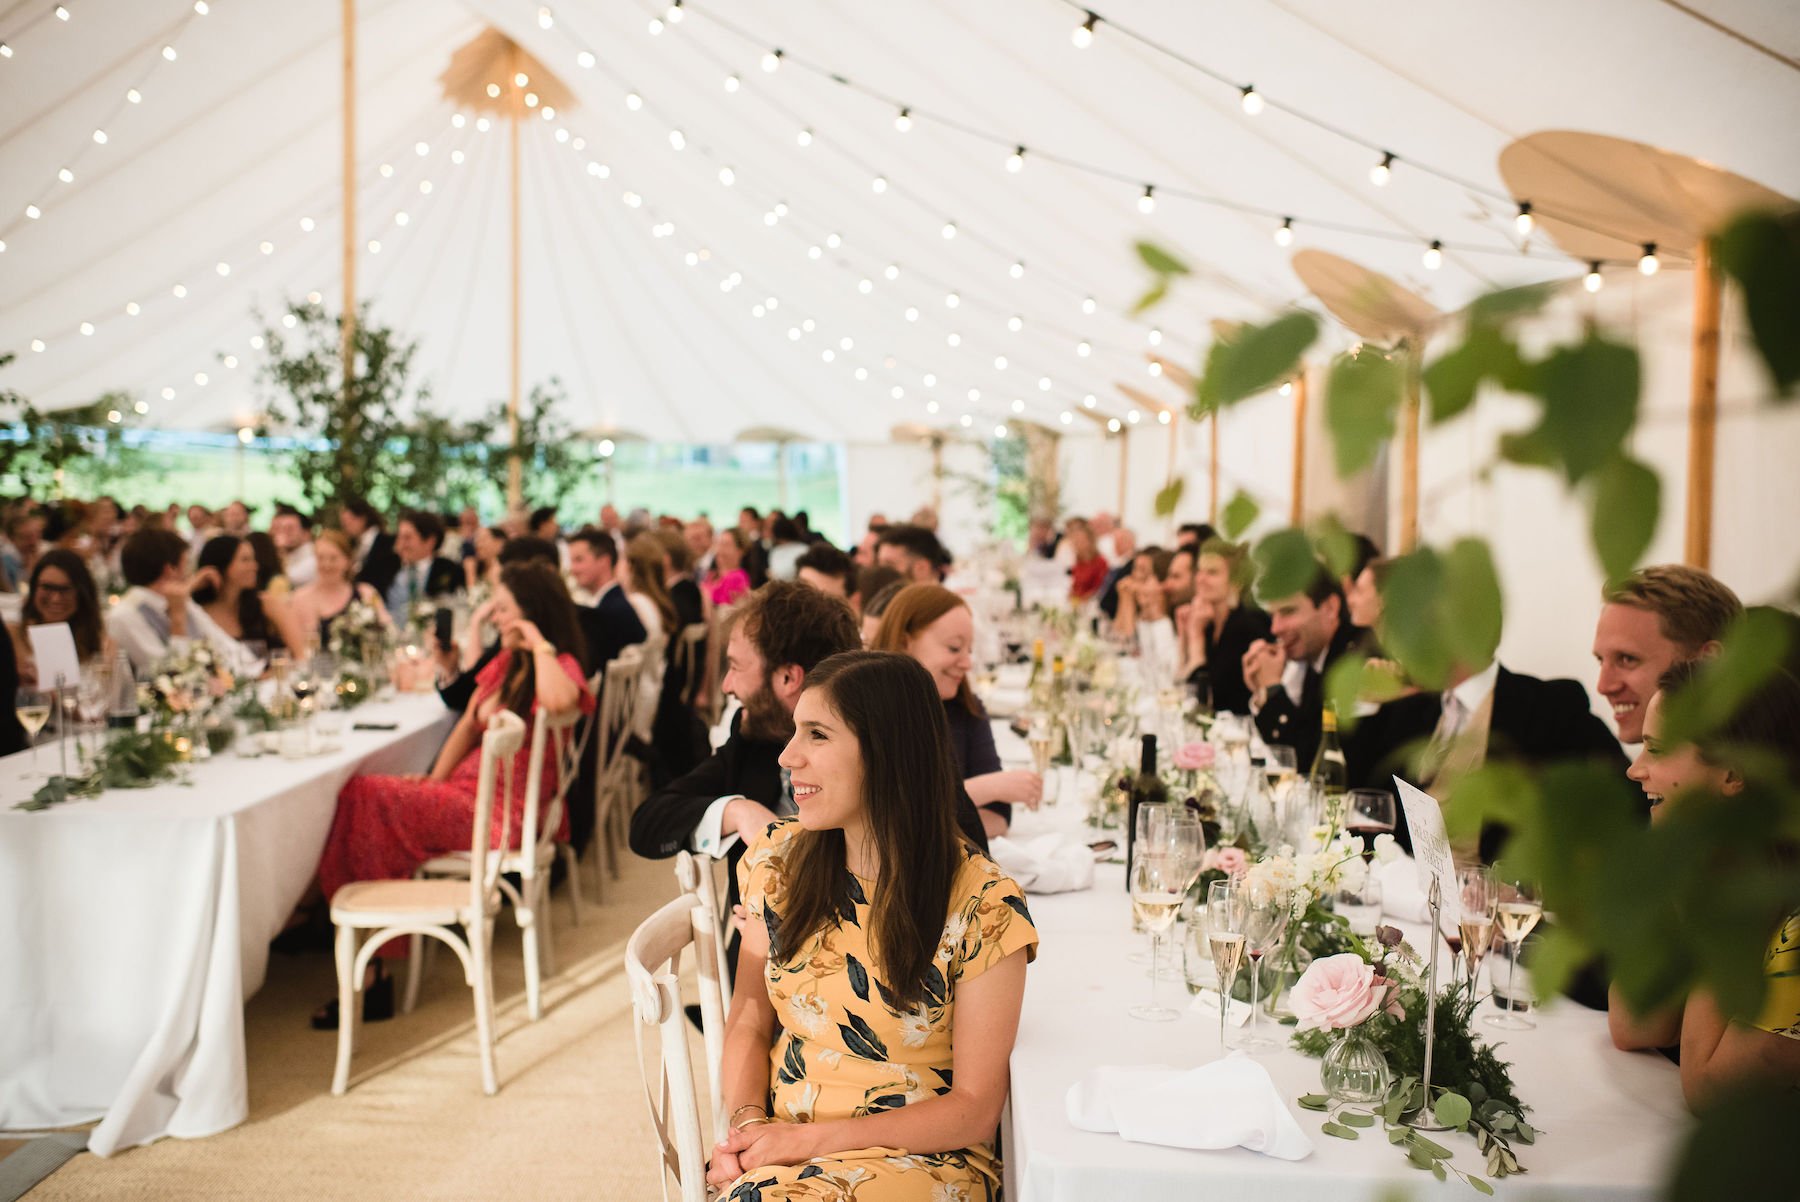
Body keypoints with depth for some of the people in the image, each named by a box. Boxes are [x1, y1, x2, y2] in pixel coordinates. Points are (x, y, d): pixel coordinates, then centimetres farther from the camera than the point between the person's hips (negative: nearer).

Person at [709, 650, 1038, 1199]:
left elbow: (975, 1108, -8)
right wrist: (747, 1122, -11)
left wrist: (810, 1138, -15)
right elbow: (749, 1024, 9)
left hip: (918, 1155, -3)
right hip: (776, 1150, 4)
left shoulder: (983, 905, -12)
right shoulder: (778, 860, 2)